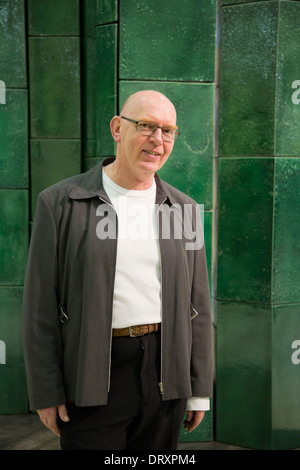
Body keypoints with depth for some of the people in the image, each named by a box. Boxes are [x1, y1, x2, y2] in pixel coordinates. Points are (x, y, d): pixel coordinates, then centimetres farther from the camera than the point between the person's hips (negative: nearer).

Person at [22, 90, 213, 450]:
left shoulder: (183, 208, 5)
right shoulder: (59, 203, -4)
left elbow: (197, 304, 8)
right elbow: (39, 305, -3)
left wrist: (200, 389, 8)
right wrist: (45, 393, -5)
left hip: (165, 372, 3)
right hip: (92, 377, -2)